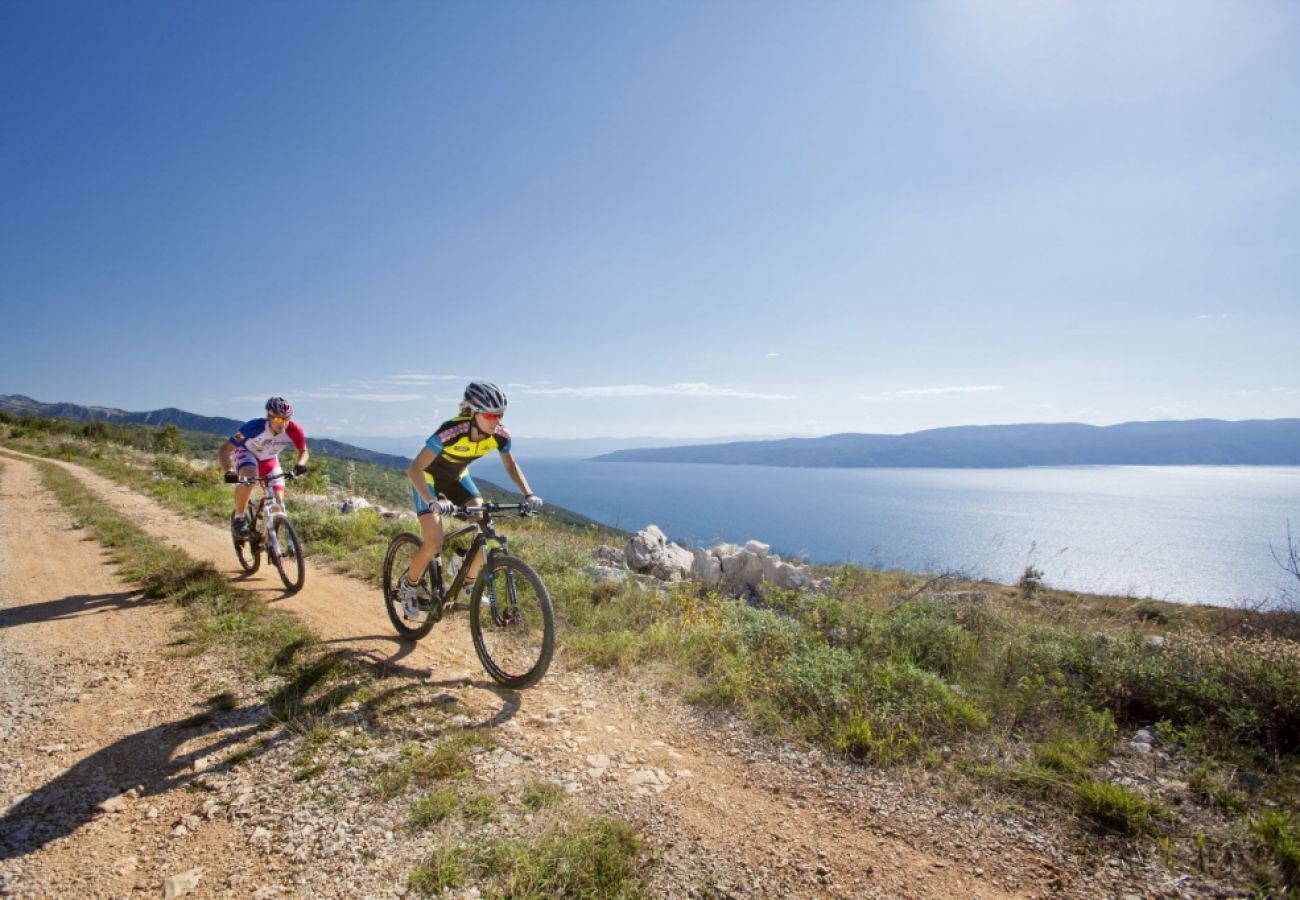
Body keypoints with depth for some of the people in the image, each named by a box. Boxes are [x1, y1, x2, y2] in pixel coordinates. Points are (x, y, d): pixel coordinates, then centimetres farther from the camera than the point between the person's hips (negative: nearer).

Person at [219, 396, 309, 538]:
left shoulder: (293, 431, -30)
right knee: (249, 477, -38)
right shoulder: (254, 427, -38)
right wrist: (229, 471, -49)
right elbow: (225, 449, -33)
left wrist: (300, 464, -35)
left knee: (278, 502, -10)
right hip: (246, 452, -3)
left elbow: (303, 451, -12)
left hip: (269, 459, 3)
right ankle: (239, 516, -15)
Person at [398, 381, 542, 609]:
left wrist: (528, 495, -21)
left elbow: (511, 465, -6)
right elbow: (414, 468, -39)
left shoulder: (500, 435, -24)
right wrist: (433, 502, -54)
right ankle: (407, 584, 15)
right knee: (434, 545, -15)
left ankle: (468, 584, 12)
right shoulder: (451, 431, -39)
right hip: (429, 477, -5)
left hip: (457, 477, 5)